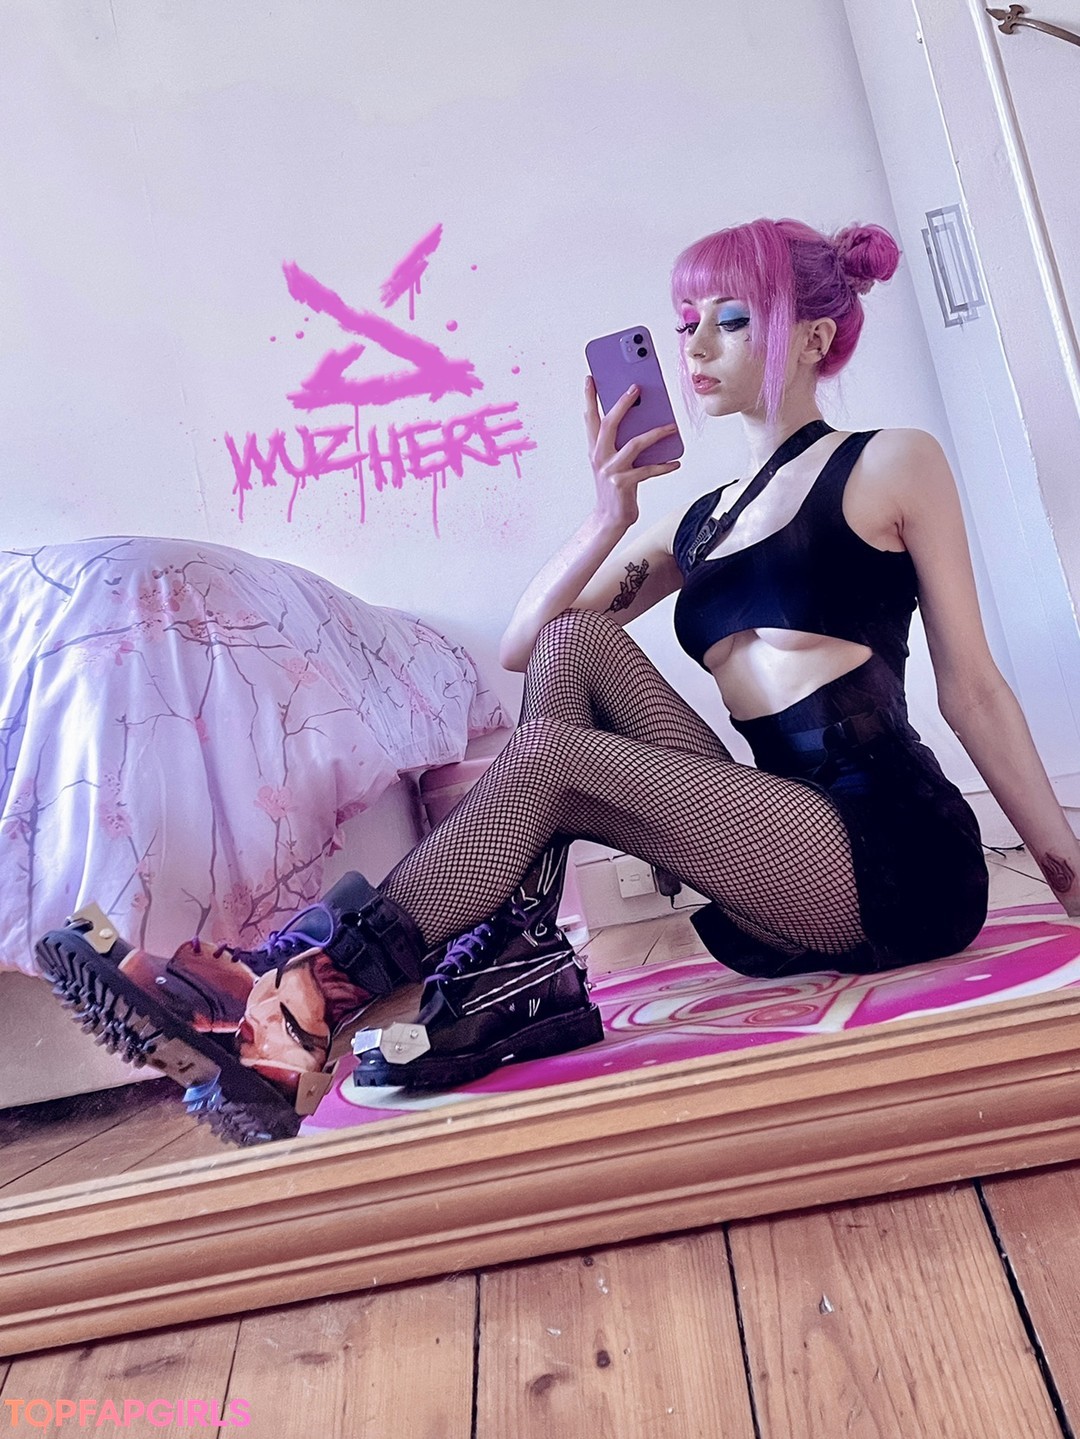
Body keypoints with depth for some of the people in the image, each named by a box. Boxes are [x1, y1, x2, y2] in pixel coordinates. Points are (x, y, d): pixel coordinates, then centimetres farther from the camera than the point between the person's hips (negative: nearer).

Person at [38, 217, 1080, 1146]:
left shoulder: (893, 464, 6)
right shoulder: (696, 523, 18)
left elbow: (972, 689, 2)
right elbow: (520, 646, 12)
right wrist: (609, 519, -1)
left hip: (896, 858, -5)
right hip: (782, 889, 5)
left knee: (549, 757, -20)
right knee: (575, 642, -7)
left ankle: (293, 1015, -21)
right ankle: (512, 970, -19)